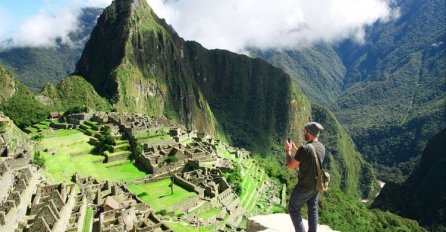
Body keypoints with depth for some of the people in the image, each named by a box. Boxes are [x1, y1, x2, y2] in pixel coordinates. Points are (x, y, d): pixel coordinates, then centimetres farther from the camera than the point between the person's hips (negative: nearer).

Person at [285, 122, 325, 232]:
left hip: (304, 186, -7)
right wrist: (296, 149, 18)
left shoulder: (304, 148, -26)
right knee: (313, 210, 19)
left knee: (293, 209, 9)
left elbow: (291, 166, -18)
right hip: (316, 185, 7)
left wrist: (287, 151, -4)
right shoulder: (322, 147, 0)